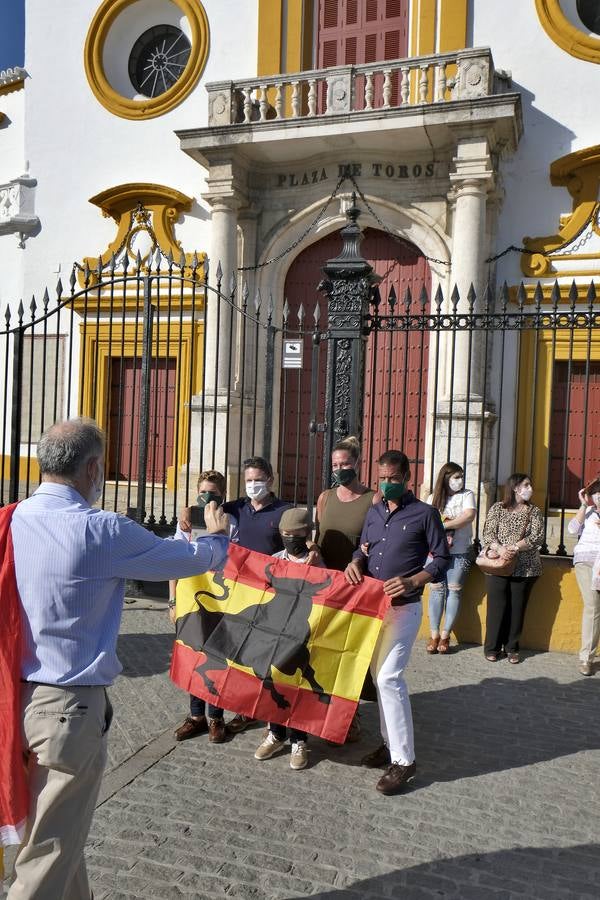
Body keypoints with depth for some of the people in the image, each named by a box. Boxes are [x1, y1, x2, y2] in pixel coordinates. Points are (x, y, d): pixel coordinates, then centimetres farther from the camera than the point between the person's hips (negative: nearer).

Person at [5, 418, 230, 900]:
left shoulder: (14, 521, -1)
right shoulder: (101, 531, -19)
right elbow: (189, 558, -6)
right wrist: (218, 536, 15)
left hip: (19, 694, 8)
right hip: (68, 705, -7)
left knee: (60, 834, 25)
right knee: (48, 853, 7)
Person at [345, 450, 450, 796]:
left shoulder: (425, 513, -7)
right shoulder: (374, 513, 11)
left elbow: (442, 559, -6)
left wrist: (411, 581, -21)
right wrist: (356, 563, -7)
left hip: (404, 607, -7)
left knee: (389, 677, -12)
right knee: (379, 675, 13)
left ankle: (404, 759, -2)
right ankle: (391, 743, 28)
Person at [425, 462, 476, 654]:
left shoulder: (467, 495, 4)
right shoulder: (433, 498, 9)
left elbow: (469, 515, -14)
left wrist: (443, 525, -16)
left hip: (460, 553, -1)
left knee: (454, 591, 0)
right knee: (436, 590, -2)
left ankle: (445, 636, 6)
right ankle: (434, 635, 3)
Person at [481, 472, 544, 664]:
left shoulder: (534, 512, 9)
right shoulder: (497, 508, 6)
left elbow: (537, 537, -4)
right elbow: (488, 534, -2)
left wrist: (515, 548, -19)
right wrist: (500, 549, -21)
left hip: (525, 567, 1)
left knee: (517, 607, 3)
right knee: (496, 605, -1)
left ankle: (511, 647, 15)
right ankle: (492, 647, 9)